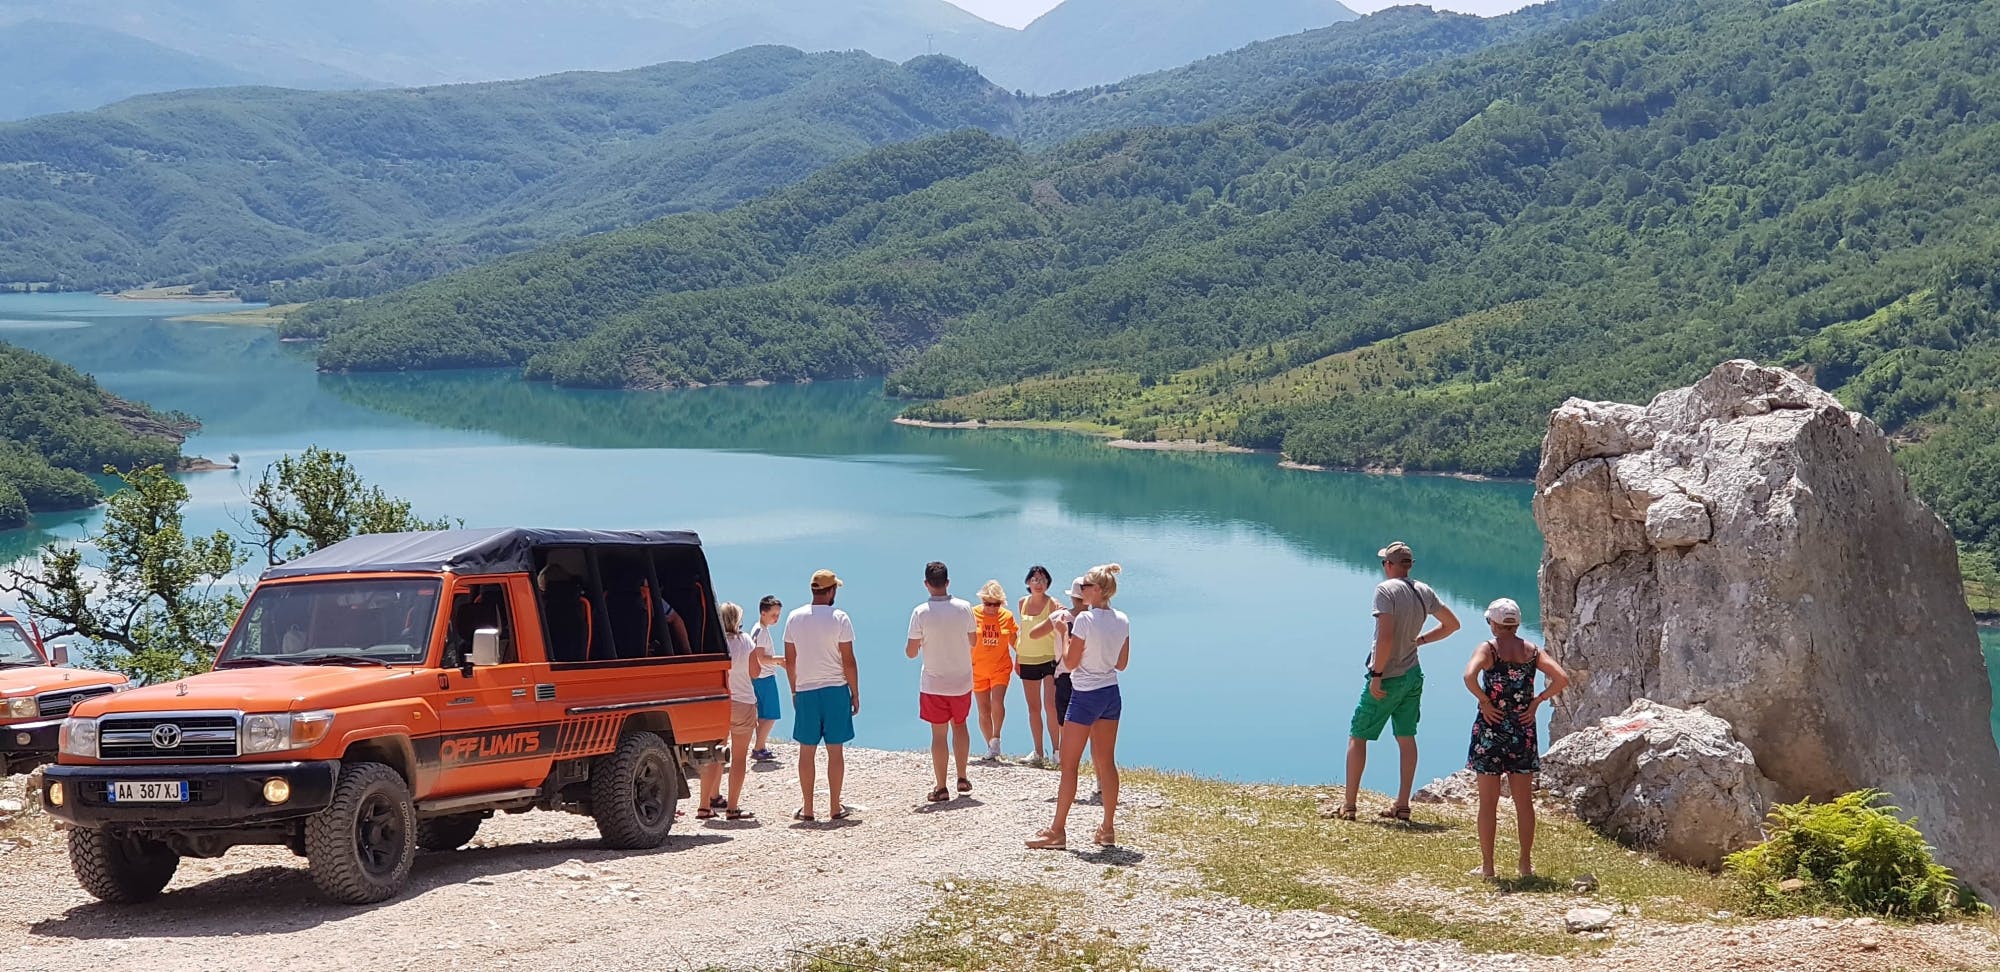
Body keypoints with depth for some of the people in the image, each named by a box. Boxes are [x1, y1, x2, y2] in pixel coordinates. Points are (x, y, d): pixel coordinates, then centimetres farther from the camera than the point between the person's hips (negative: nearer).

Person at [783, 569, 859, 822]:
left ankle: (807, 808, 9)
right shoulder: (839, 618, -8)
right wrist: (855, 694, 1)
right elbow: (848, 661, -8)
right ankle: (835, 808, 7)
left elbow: (789, 660, 7)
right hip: (836, 688, -3)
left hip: (805, 691, 3)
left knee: (806, 751, 7)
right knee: (835, 750, 4)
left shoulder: (794, 618, 3)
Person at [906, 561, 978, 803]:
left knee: (939, 734, 4)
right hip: (962, 681, 3)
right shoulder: (964, 608, -6)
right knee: (959, 725, 22)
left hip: (934, 683, -3)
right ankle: (962, 778, 25)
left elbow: (911, 652, -11)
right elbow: (973, 641, 9)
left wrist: (914, 641, 10)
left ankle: (941, 788, 7)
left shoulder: (921, 613, -15)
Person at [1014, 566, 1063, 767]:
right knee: (1033, 707, 8)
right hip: (1028, 660, 5)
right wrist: (1017, 656, 16)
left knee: (1050, 705, -15)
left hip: (1049, 658, -5)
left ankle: (1056, 749, -7)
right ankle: (1039, 754, 14)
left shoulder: (1052, 603, -7)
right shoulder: (1023, 603, 9)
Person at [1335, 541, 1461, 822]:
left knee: (1357, 736, 3)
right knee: (1406, 738, 12)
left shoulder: (1385, 590, -16)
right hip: (1413, 675, 7)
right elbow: (1452, 623, 18)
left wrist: (1377, 675, -20)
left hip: (1388, 678, -7)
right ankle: (1402, 805, 13)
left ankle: (1348, 804, 3)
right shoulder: (1424, 592, 5)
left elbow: (1386, 636, -25)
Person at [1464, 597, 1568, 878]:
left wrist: (1484, 701, -12)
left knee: (1488, 801, 4)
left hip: (1491, 728, -3)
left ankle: (1487, 865, 7)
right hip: (1523, 730, 3)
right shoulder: (1533, 651, 3)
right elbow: (1562, 679, -7)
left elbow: (1470, 676, -25)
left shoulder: (1487, 649, -7)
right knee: (1524, 801, 11)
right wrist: (1537, 700, 1)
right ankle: (1526, 864, 15)